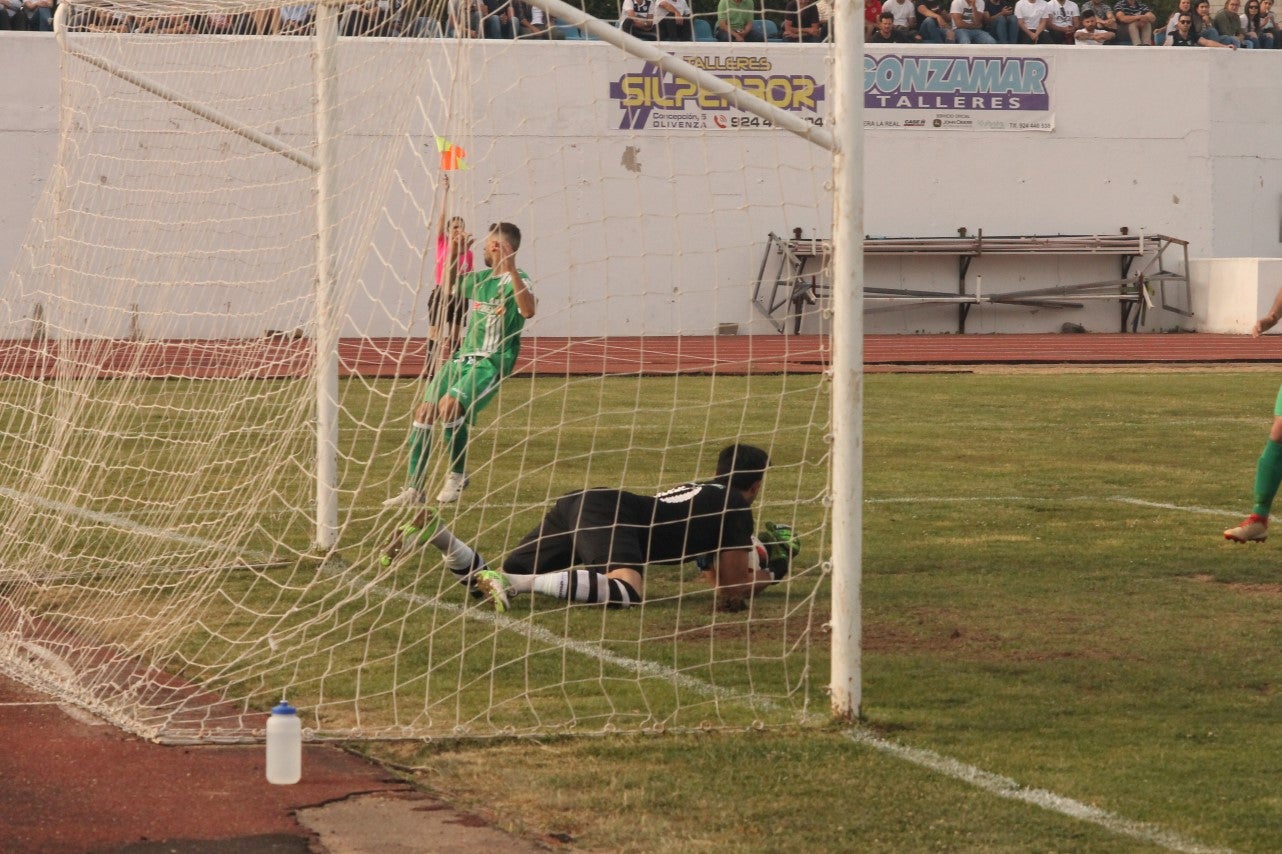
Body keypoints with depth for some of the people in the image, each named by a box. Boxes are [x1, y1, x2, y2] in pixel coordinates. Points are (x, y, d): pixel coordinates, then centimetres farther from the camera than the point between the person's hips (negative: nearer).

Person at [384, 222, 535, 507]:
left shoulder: (517, 281, -7)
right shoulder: (479, 279, 16)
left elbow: (528, 310, -29)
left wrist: (511, 269, -37)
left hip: (491, 364, -7)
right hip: (462, 357, 7)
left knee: (448, 404, -29)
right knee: (424, 411, -9)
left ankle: (458, 475, -7)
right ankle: (413, 489, -3)